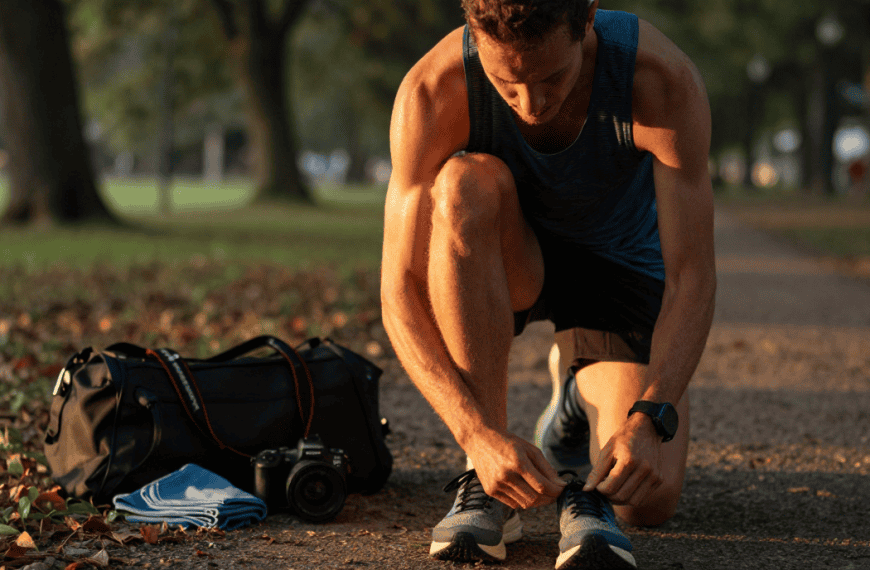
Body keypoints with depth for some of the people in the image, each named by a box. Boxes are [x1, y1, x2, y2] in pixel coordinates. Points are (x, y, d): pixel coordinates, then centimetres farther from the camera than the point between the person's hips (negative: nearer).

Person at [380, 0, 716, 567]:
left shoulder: (665, 79, -32)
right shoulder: (433, 90, -31)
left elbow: (693, 276, -31)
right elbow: (400, 292, -31)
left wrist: (650, 419, -45)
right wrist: (478, 436, -43)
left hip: (617, 260, 0)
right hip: (505, 263, 1)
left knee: (649, 501, -22)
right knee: (466, 184, -38)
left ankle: (583, 404, 14)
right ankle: (484, 480, -27)